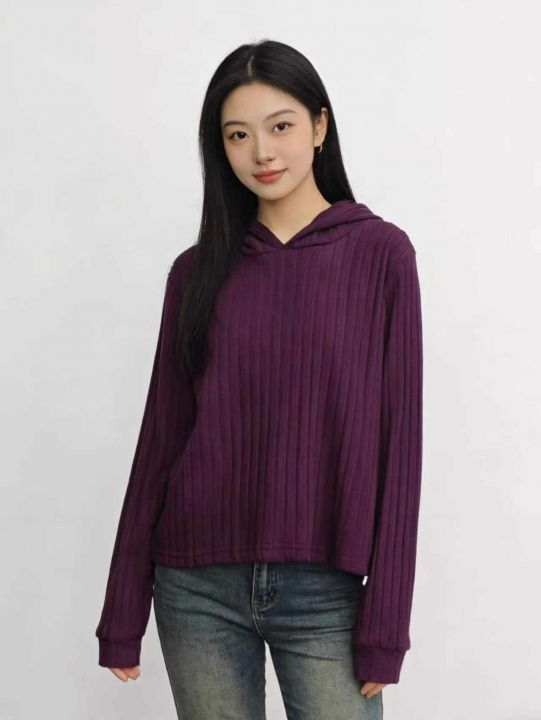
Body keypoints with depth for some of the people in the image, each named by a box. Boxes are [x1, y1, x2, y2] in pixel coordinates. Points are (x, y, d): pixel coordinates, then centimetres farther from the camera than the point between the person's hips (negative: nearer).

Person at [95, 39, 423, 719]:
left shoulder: (380, 253, -2)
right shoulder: (198, 270, 5)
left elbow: (398, 439, -4)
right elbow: (160, 437, 6)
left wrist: (386, 622, -7)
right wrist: (123, 610, 7)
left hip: (326, 590, -2)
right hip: (198, 586, 2)